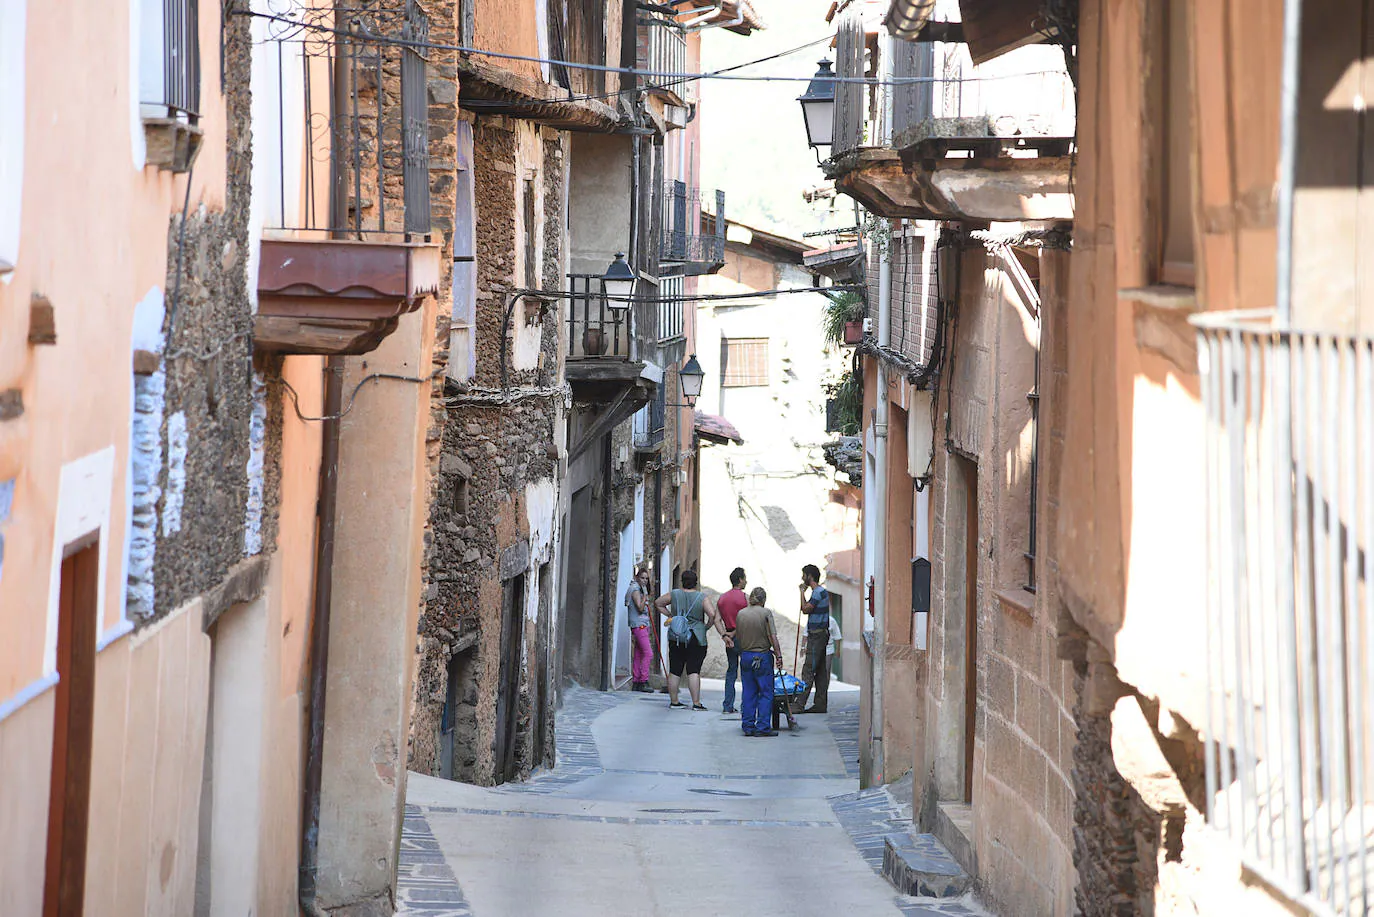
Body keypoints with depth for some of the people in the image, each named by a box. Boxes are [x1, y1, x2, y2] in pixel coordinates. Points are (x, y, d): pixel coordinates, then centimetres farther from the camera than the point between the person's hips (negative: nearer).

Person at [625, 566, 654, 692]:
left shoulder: (639, 590, 20)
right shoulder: (635, 590, -10)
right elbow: (640, 608, -20)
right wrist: (645, 595, -19)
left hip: (643, 626, 10)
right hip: (638, 626, -10)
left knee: (638, 655, 7)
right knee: (648, 653, -15)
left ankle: (636, 682, 6)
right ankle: (644, 682, -17)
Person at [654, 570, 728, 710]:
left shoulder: (674, 595, 4)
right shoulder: (703, 598, -6)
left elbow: (657, 603, 17)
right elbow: (713, 615, -14)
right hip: (696, 638, -3)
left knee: (674, 671, 10)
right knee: (694, 671, -5)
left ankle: (674, 701, 17)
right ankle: (696, 703, -10)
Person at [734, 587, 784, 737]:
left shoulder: (740, 614, 5)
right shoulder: (766, 613, -9)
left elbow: (738, 638, 10)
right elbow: (773, 637, -12)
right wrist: (778, 655, -7)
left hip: (745, 656, 5)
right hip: (762, 657, -5)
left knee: (748, 693, 10)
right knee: (766, 693, 0)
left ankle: (748, 726, 10)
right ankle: (763, 727, -4)